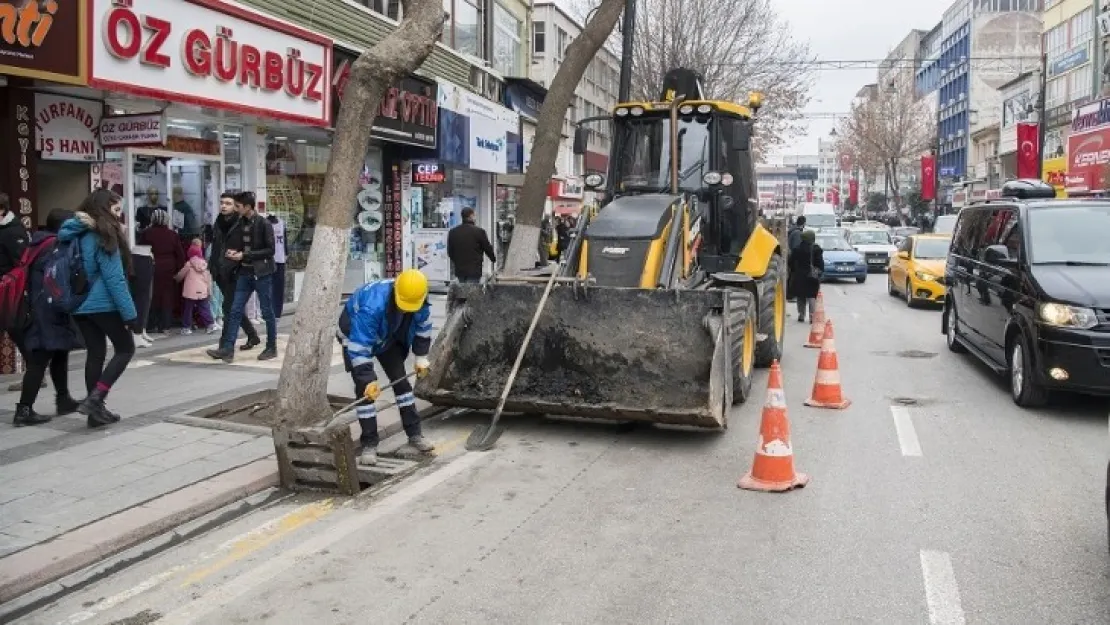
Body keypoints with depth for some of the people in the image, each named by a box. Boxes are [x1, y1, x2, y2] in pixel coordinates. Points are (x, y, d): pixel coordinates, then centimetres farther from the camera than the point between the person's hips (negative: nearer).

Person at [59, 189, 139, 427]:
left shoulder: (75, 235, 10)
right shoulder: (102, 235, -14)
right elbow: (114, 278, -17)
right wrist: (130, 313, -16)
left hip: (80, 305, 8)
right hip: (103, 305, -8)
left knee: (95, 354, 12)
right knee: (125, 348, 5)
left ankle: (96, 410, 14)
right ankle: (94, 399, -7)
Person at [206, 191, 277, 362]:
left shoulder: (263, 224, -11)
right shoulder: (240, 224, 9)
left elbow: (270, 250, -14)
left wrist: (244, 255, -17)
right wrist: (232, 252, -2)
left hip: (262, 273, -6)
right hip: (245, 273, 6)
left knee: (267, 312, 4)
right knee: (235, 311, 1)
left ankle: (272, 348, 15)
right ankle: (228, 349, 1)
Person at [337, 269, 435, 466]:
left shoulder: (420, 301, -25)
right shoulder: (372, 305, -44)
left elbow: (423, 327, -3)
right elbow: (359, 346, -41)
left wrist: (421, 357, 0)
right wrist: (368, 379, -40)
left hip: (389, 338, 5)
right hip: (356, 336, -5)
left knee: (401, 381, 4)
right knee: (365, 389, -13)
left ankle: (414, 434, 15)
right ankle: (369, 444, -4)